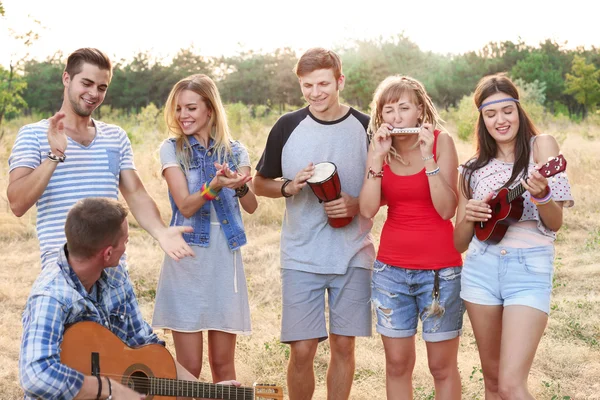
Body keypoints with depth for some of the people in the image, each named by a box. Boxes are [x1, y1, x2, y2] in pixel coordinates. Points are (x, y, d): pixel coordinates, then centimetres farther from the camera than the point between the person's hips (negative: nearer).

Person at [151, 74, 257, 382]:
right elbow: (185, 206, -12)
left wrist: (239, 185, -25)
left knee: (223, 363, 9)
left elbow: (251, 205, -4)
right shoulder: (172, 149, 0)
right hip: (187, 257, -2)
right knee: (189, 367, 0)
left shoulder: (234, 151, 7)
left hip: (225, 258, 2)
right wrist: (214, 186, -30)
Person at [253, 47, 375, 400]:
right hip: (302, 257, 0)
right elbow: (260, 183, 10)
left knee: (344, 345, 8)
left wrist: (359, 204, -13)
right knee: (302, 350, 0)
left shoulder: (366, 128, -1)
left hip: (353, 256, 0)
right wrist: (289, 187, -11)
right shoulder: (288, 127, 0)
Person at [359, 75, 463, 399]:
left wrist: (428, 158, -21)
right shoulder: (380, 149, 3)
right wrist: (378, 157, -14)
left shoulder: (441, 142, -6)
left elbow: (446, 209, -15)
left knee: (442, 366, 4)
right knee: (397, 363, 9)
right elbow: (368, 210, -9)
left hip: (439, 269, -3)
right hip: (391, 269, 3)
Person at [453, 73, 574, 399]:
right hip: (481, 268, 4)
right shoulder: (474, 169, 11)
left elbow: (555, 224, -5)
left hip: (530, 268, -4)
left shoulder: (541, 146, 2)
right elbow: (459, 243, 11)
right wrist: (468, 216, -10)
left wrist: (540, 194, -25)